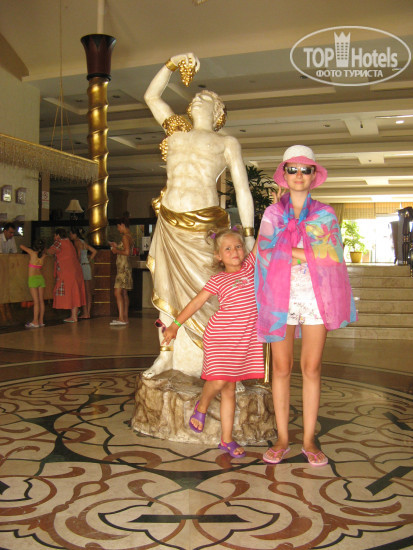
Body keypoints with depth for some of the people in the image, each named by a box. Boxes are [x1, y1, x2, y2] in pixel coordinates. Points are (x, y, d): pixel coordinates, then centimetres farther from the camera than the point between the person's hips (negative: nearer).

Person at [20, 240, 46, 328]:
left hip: (33, 279, -5)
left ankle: (35, 322, -6)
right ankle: (41, 321, 11)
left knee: (36, 301, -7)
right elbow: (44, 250, 28)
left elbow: (21, 246, 4)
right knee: (41, 301, 6)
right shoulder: (43, 255, 3)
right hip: (41, 278, 5)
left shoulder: (33, 253, -9)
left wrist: (28, 248, 21)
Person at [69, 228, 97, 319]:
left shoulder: (77, 242, -6)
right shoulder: (84, 242, 17)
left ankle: (85, 313, -7)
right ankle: (88, 313, 9)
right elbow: (94, 251, 20)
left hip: (82, 266, -8)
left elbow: (79, 253, -20)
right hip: (87, 266, 8)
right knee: (88, 292, 6)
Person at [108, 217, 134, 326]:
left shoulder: (125, 236, -12)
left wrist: (116, 251, -8)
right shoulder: (129, 236, 17)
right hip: (125, 267, 10)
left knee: (118, 292, -15)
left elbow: (127, 252, -22)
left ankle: (121, 318, -19)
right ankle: (125, 317, 16)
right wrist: (116, 247, 22)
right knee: (124, 293, 12)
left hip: (123, 267, -10)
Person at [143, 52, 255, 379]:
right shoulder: (177, 131, 21)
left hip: (205, 225, -4)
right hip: (170, 223, 4)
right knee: (168, 287, 8)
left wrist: (248, 234, -7)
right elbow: (152, 96, 28)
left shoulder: (227, 143, 11)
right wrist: (173, 64, 16)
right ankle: (168, 354, 21)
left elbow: (243, 189, 3)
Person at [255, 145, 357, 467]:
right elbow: (266, 253, -1)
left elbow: (332, 254, -6)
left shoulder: (325, 214, 9)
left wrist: (286, 250, -8)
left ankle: (309, 440, 12)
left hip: (316, 296, 0)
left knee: (312, 368, 2)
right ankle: (282, 440, 12)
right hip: (281, 295, 0)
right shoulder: (273, 213, 10)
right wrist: (310, 253, -6)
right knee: (281, 368, 2)